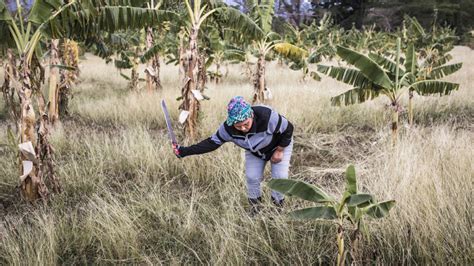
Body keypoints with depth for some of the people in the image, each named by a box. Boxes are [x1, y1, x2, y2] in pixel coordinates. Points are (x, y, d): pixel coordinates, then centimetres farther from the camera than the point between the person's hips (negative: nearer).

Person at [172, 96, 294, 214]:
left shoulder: (268, 116, -44)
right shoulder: (228, 128, -32)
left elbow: (288, 129, -27)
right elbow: (211, 143, -21)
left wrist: (279, 151, -21)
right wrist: (184, 151, -27)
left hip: (279, 145, -3)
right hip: (255, 151, 3)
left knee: (279, 176, -10)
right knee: (252, 177, -5)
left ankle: (278, 205, 14)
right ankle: (255, 205, 20)